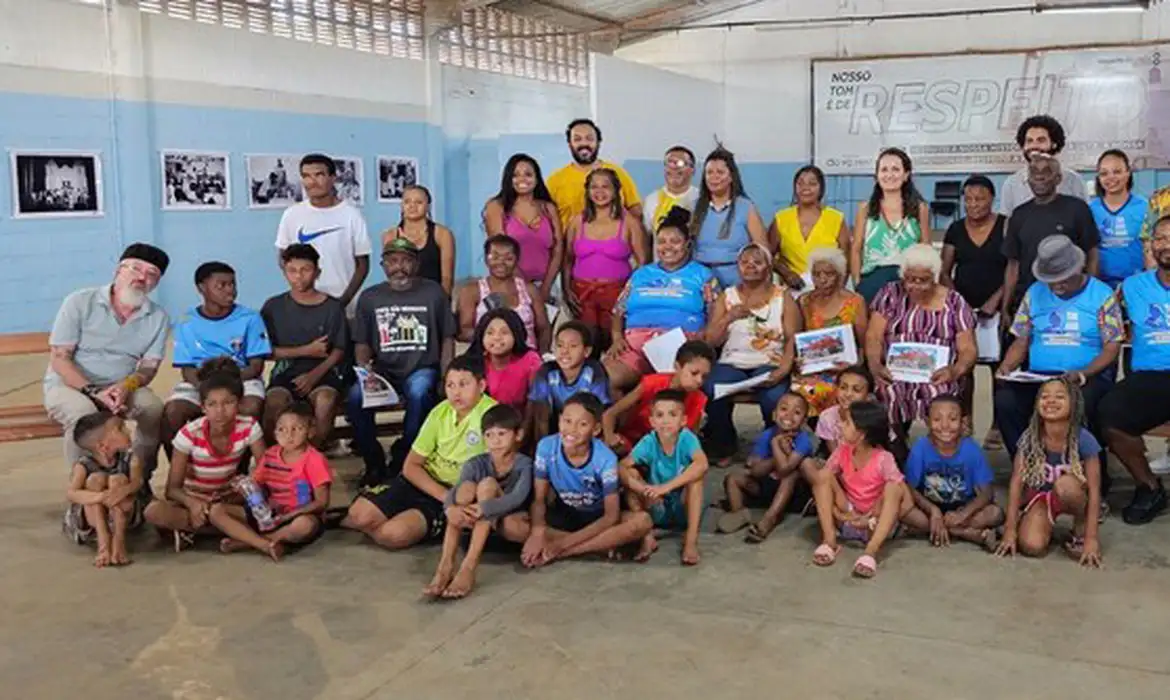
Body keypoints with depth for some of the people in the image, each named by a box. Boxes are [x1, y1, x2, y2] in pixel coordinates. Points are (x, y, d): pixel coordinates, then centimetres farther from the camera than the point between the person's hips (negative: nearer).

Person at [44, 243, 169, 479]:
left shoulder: (158, 317, -2)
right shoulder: (80, 302, -11)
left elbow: (149, 366, -1)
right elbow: (59, 358, -12)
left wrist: (126, 385, -25)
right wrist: (94, 392, -26)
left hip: (122, 387, 3)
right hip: (68, 384, -3)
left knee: (154, 409, -27)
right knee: (84, 416, -35)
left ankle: (139, 479, -8)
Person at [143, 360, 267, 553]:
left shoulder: (249, 427, -15)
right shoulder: (189, 434, -20)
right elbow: (172, 488, -19)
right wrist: (192, 502, -41)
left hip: (228, 499, 2)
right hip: (193, 499, -1)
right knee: (153, 512, -33)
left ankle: (190, 528, -20)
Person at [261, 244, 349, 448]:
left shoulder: (333, 307, 5)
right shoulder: (274, 307, 7)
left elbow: (339, 351, 3)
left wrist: (314, 375, -13)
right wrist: (306, 350, -5)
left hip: (322, 371, 0)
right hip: (287, 370, 1)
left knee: (325, 399, -34)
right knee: (275, 401, -33)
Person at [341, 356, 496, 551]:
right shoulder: (440, 412, 0)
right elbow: (411, 466, 0)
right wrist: (444, 495, -16)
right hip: (422, 480, 4)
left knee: (394, 534, -26)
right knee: (361, 514, -17)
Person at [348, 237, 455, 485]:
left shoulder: (433, 293, 8)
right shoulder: (369, 297, 12)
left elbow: (447, 339, 8)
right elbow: (362, 344, 13)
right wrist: (364, 367, -9)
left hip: (421, 368, -2)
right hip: (383, 370, 2)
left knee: (419, 393, -36)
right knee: (355, 396, -28)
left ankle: (402, 458, -16)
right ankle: (374, 462, -9)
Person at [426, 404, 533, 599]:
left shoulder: (524, 464, -12)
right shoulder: (476, 464, -4)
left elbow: (517, 498, -31)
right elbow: (453, 492, -22)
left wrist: (483, 508, -49)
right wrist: (451, 508, -47)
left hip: (517, 526, -3)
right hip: (484, 526, 4)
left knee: (488, 484, -27)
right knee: (467, 486, -24)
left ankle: (468, 569, -42)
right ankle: (445, 566, -37)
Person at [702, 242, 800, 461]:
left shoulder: (783, 298, 9)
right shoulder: (726, 297, 14)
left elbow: (793, 340, -1)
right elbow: (712, 341, 8)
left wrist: (783, 370, -19)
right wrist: (729, 317, -11)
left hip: (769, 365, -1)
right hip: (732, 363, 2)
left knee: (774, 397, -34)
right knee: (712, 392, -31)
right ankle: (723, 445, -5)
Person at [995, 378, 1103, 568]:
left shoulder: (1084, 440, -22)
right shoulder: (1029, 438, -17)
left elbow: (1094, 490, -20)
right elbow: (1016, 483, -14)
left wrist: (1091, 537, -24)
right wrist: (1010, 529, -17)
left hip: (1070, 497, -1)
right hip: (1038, 495, 1)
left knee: (1065, 483, -37)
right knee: (1032, 546, -27)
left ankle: (1081, 529, -7)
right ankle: (1048, 526, 10)